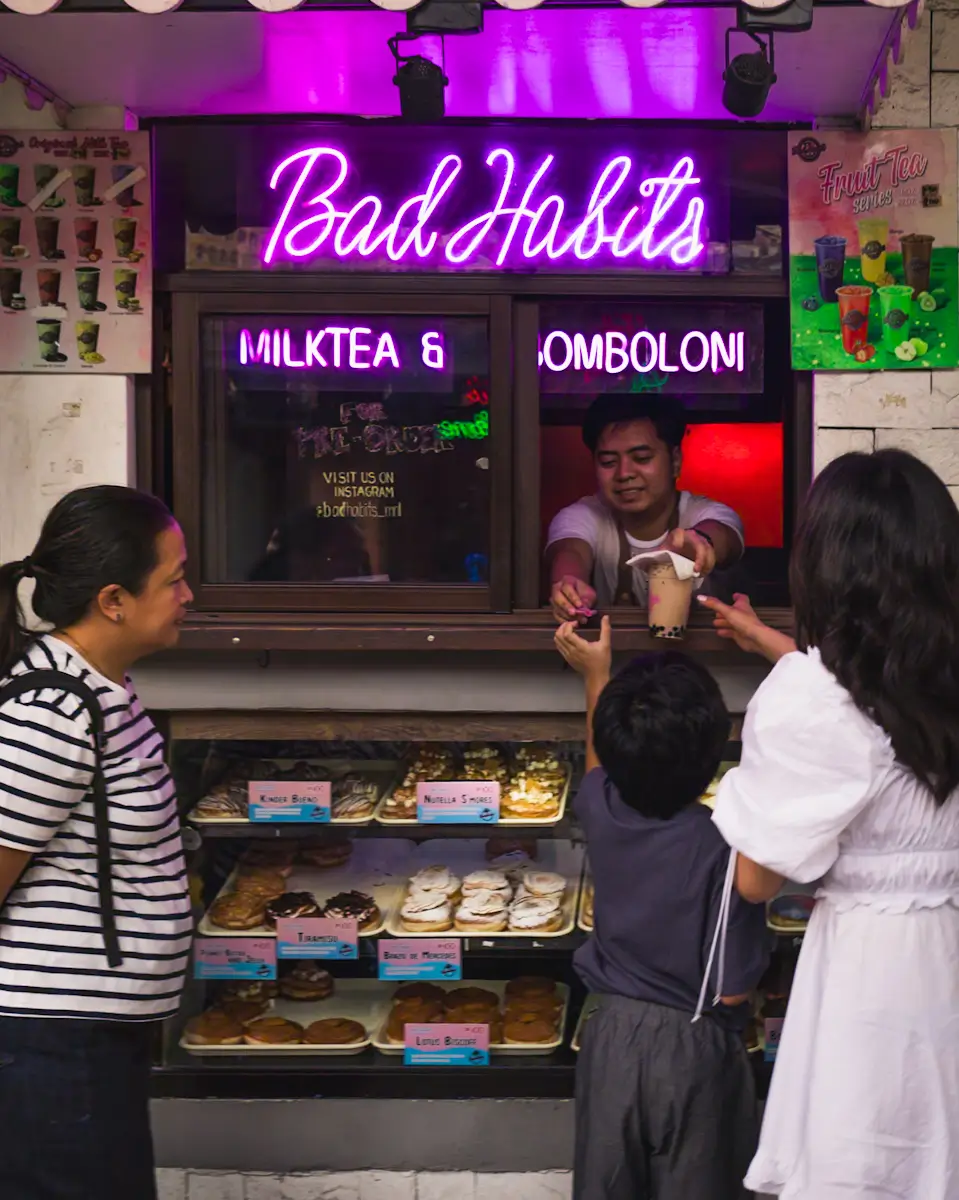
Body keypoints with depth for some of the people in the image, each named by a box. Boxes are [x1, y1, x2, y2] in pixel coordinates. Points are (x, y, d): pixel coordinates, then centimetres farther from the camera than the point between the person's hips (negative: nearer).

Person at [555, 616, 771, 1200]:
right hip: (694, 1048, -4)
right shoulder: (723, 848, -26)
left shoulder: (602, 812, -14)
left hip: (614, 1035, 4)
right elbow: (732, 989, -19)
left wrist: (596, 675, 23)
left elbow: (599, 762, 13)